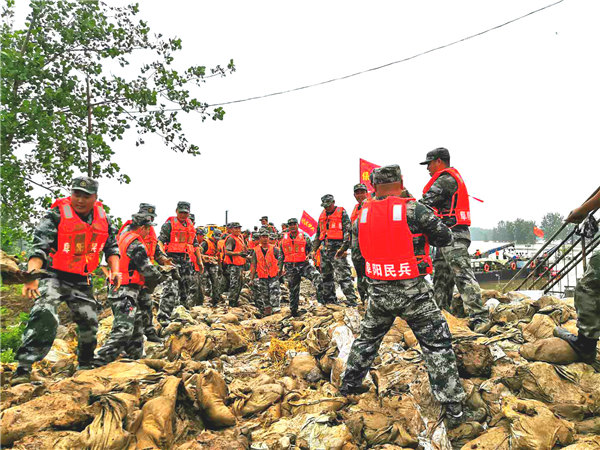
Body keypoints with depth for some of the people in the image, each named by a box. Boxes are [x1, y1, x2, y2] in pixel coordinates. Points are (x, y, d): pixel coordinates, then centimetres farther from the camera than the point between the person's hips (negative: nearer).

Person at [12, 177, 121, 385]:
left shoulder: (103, 219, 1)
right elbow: (40, 247, -22)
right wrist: (32, 275, -36)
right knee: (44, 316, -27)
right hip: (54, 276, -5)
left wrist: (114, 270, -4)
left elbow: (111, 247, 11)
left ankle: (85, 365, 34)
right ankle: (23, 368, -20)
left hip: (82, 281, 5)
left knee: (89, 322, 10)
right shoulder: (56, 215, -15)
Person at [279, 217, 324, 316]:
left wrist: (308, 256, -9)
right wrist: (282, 267, 15)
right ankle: (293, 310, 21)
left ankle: (321, 299, -22)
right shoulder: (284, 238, 9)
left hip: (303, 264, -2)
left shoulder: (304, 236, 2)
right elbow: (282, 254, 18)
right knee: (293, 289, 8)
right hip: (290, 267, 2)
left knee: (316, 276, -27)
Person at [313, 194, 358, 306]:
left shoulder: (341, 212, 0)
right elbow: (318, 233, 26)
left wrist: (344, 247, -18)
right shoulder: (322, 215, 20)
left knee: (343, 275, -13)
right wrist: (314, 249, 20)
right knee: (326, 276, 12)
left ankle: (351, 300, -12)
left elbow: (347, 231, -8)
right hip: (325, 249, 7)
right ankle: (330, 299, 23)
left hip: (337, 248, -7)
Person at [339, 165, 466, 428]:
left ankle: (349, 384, 37)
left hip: (379, 292, 4)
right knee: (437, 345, 9)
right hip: (412, 292, -4)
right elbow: (446, 239, -3)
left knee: (368, 338, 25)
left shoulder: (362, 216, -1)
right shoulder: (414, 210, -14)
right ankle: (453, 407, 13)